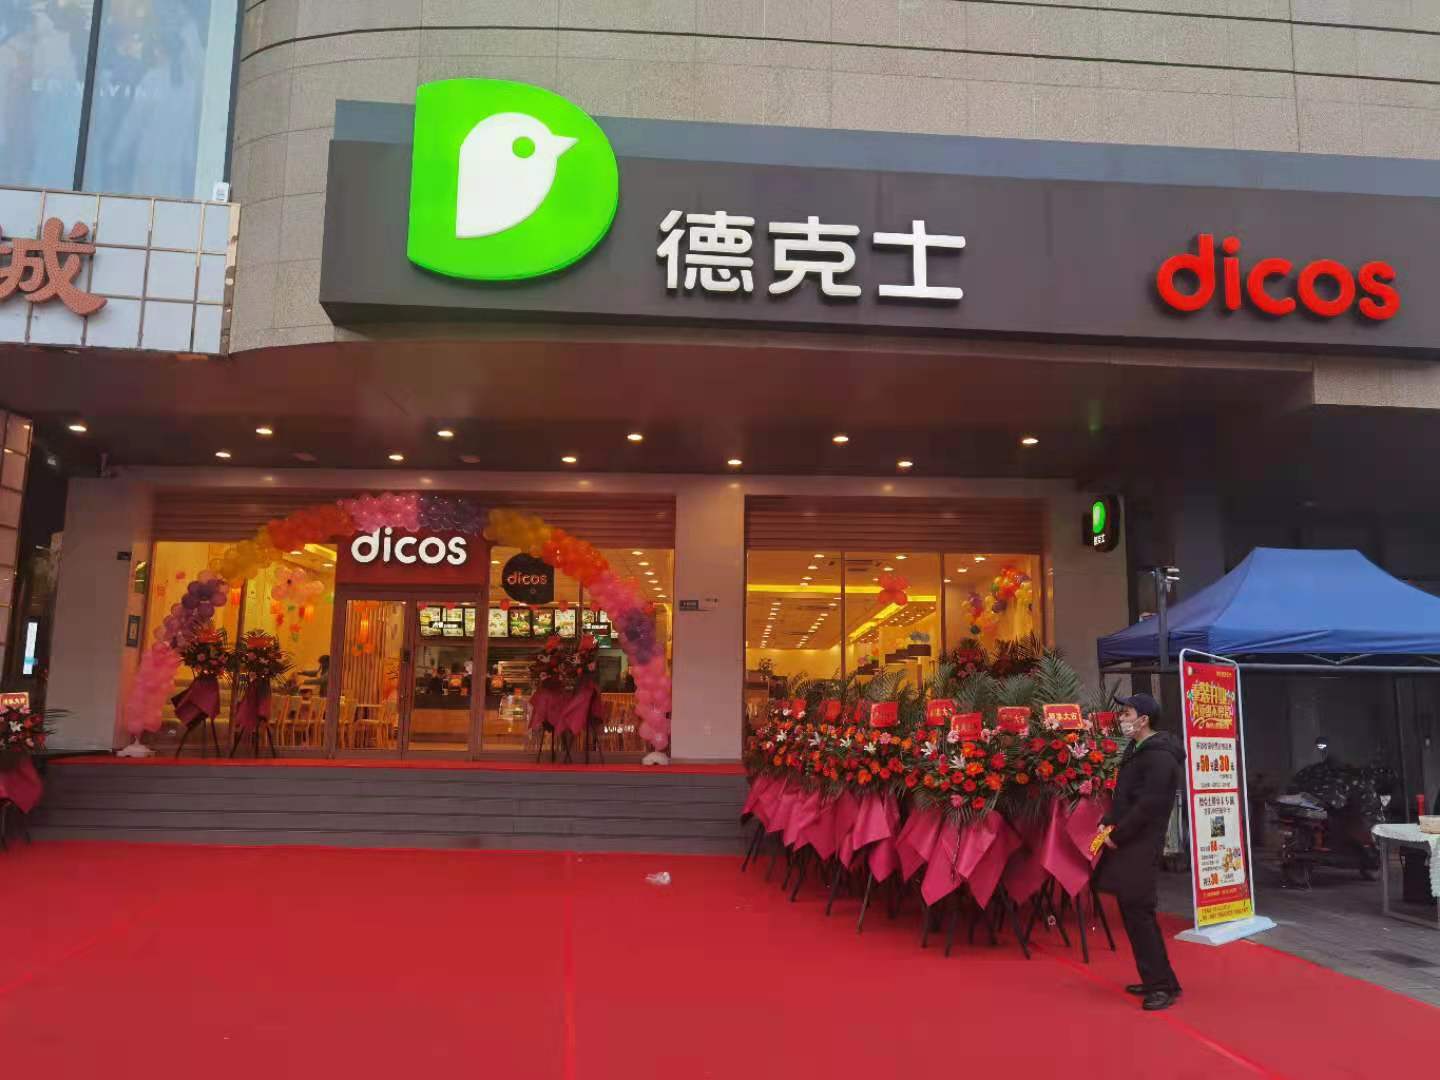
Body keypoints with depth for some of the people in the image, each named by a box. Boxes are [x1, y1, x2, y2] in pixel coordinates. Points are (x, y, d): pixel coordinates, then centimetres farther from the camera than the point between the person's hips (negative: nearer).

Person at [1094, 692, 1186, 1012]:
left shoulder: (1159, 757, -16)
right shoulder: (1136, 751, 15)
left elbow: (1148, 805, -21)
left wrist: (1116, 835, -15)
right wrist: (1107, 824, 5)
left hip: (1141, 848, -10)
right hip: (1127, 845, 10)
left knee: (1139, 914, -8)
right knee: (1133, 914, 14)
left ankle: (1163, 985, -1)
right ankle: (1154, 979, 23)